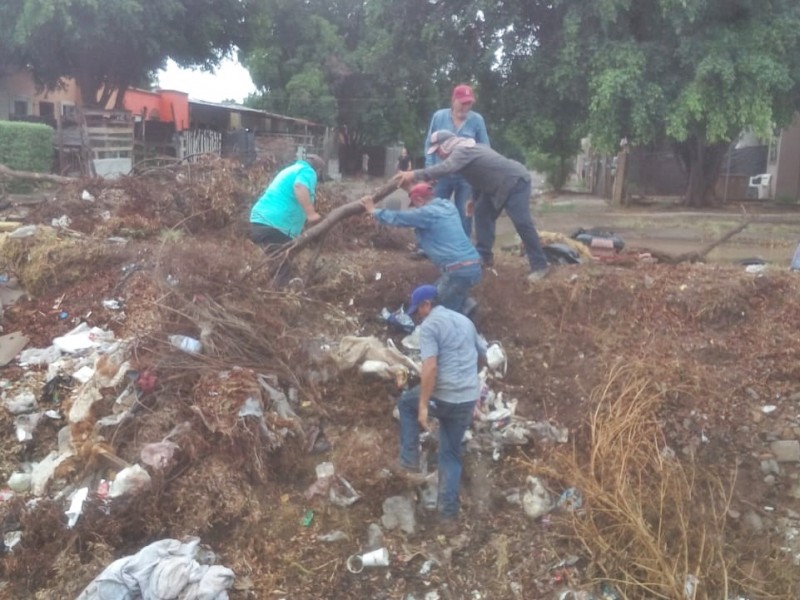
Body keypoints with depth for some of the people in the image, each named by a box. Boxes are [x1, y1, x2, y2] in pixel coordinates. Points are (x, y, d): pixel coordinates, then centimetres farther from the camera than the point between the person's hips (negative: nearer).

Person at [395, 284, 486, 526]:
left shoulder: (429, 325, -9)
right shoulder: (464, 320, 15)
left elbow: (430, 367, -21)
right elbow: (483, 357, 24)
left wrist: (423, 406, -19)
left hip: (444, 397, -6)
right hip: (469, 399, 7)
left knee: (406, 403, 23)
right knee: (451, 453, 18)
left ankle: (410, 461, 19)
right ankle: (449, 510, 18)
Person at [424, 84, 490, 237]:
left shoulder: (477, 120, -5)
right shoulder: (439, 116, -3)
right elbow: (429, 144, 5)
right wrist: (430, 169, -1)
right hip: (441, 174, 1)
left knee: (464, 214, 7)